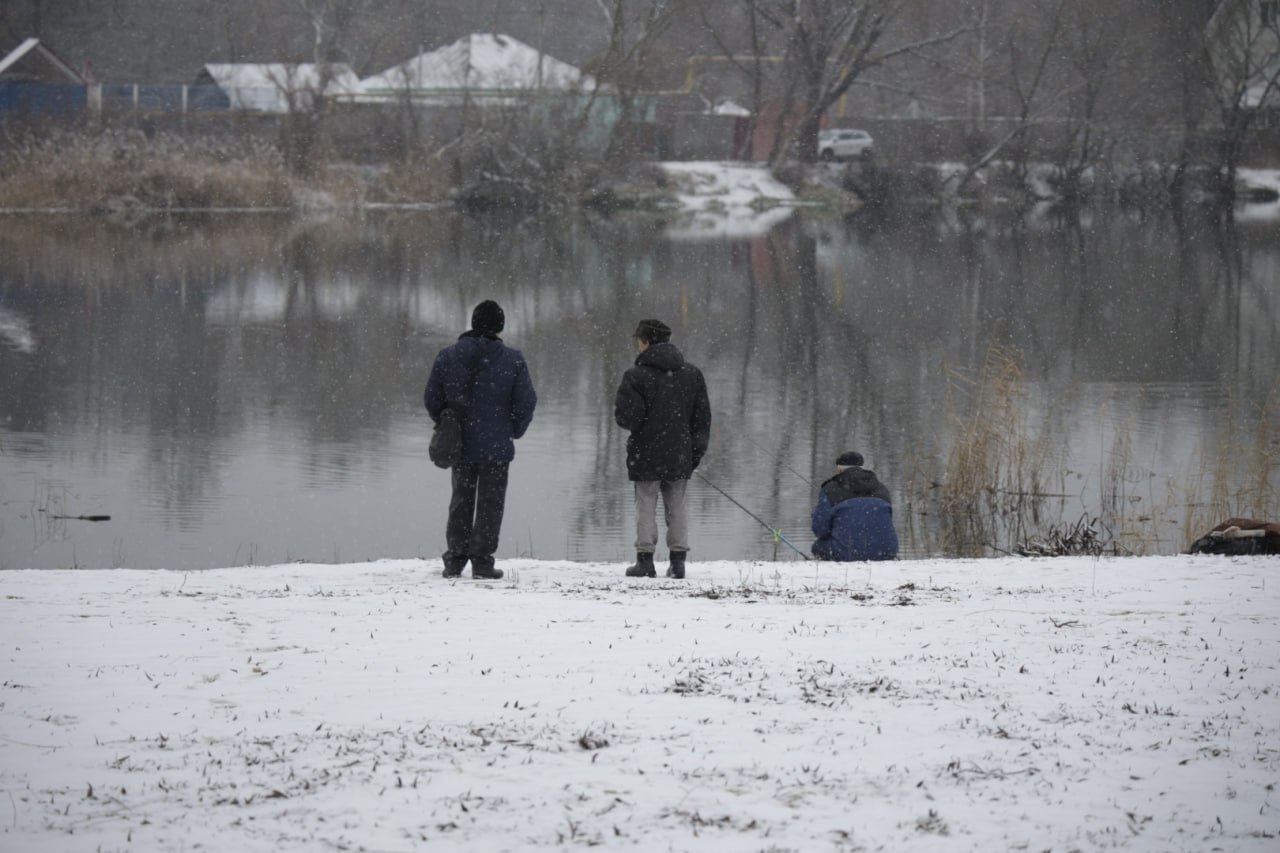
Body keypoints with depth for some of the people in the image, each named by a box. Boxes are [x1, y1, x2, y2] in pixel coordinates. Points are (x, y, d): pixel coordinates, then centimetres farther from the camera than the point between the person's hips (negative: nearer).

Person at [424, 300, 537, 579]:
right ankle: (482, 560, 0)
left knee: (461, 502, 14)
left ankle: (455, 559, 12)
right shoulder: (512, 360, -8)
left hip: (460, 443, 3)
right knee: (490, 503, 5)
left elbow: (432, 399, 3)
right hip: (497, 445, -3)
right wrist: (514, 430, 10)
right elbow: (526, 401, -6)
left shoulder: (448, 356, -2)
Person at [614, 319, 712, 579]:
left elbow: (627, 416, -13)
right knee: (676, 506, 11)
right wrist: (697, 450, 12)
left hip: (647, 457, -4)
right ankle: (678, 560, 6)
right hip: (680, 455, 4)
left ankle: (645, 560, 2)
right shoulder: (691, 374, 5)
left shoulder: (636, 376, -11)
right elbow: (703, 416, 7)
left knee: (646, 506, 4)